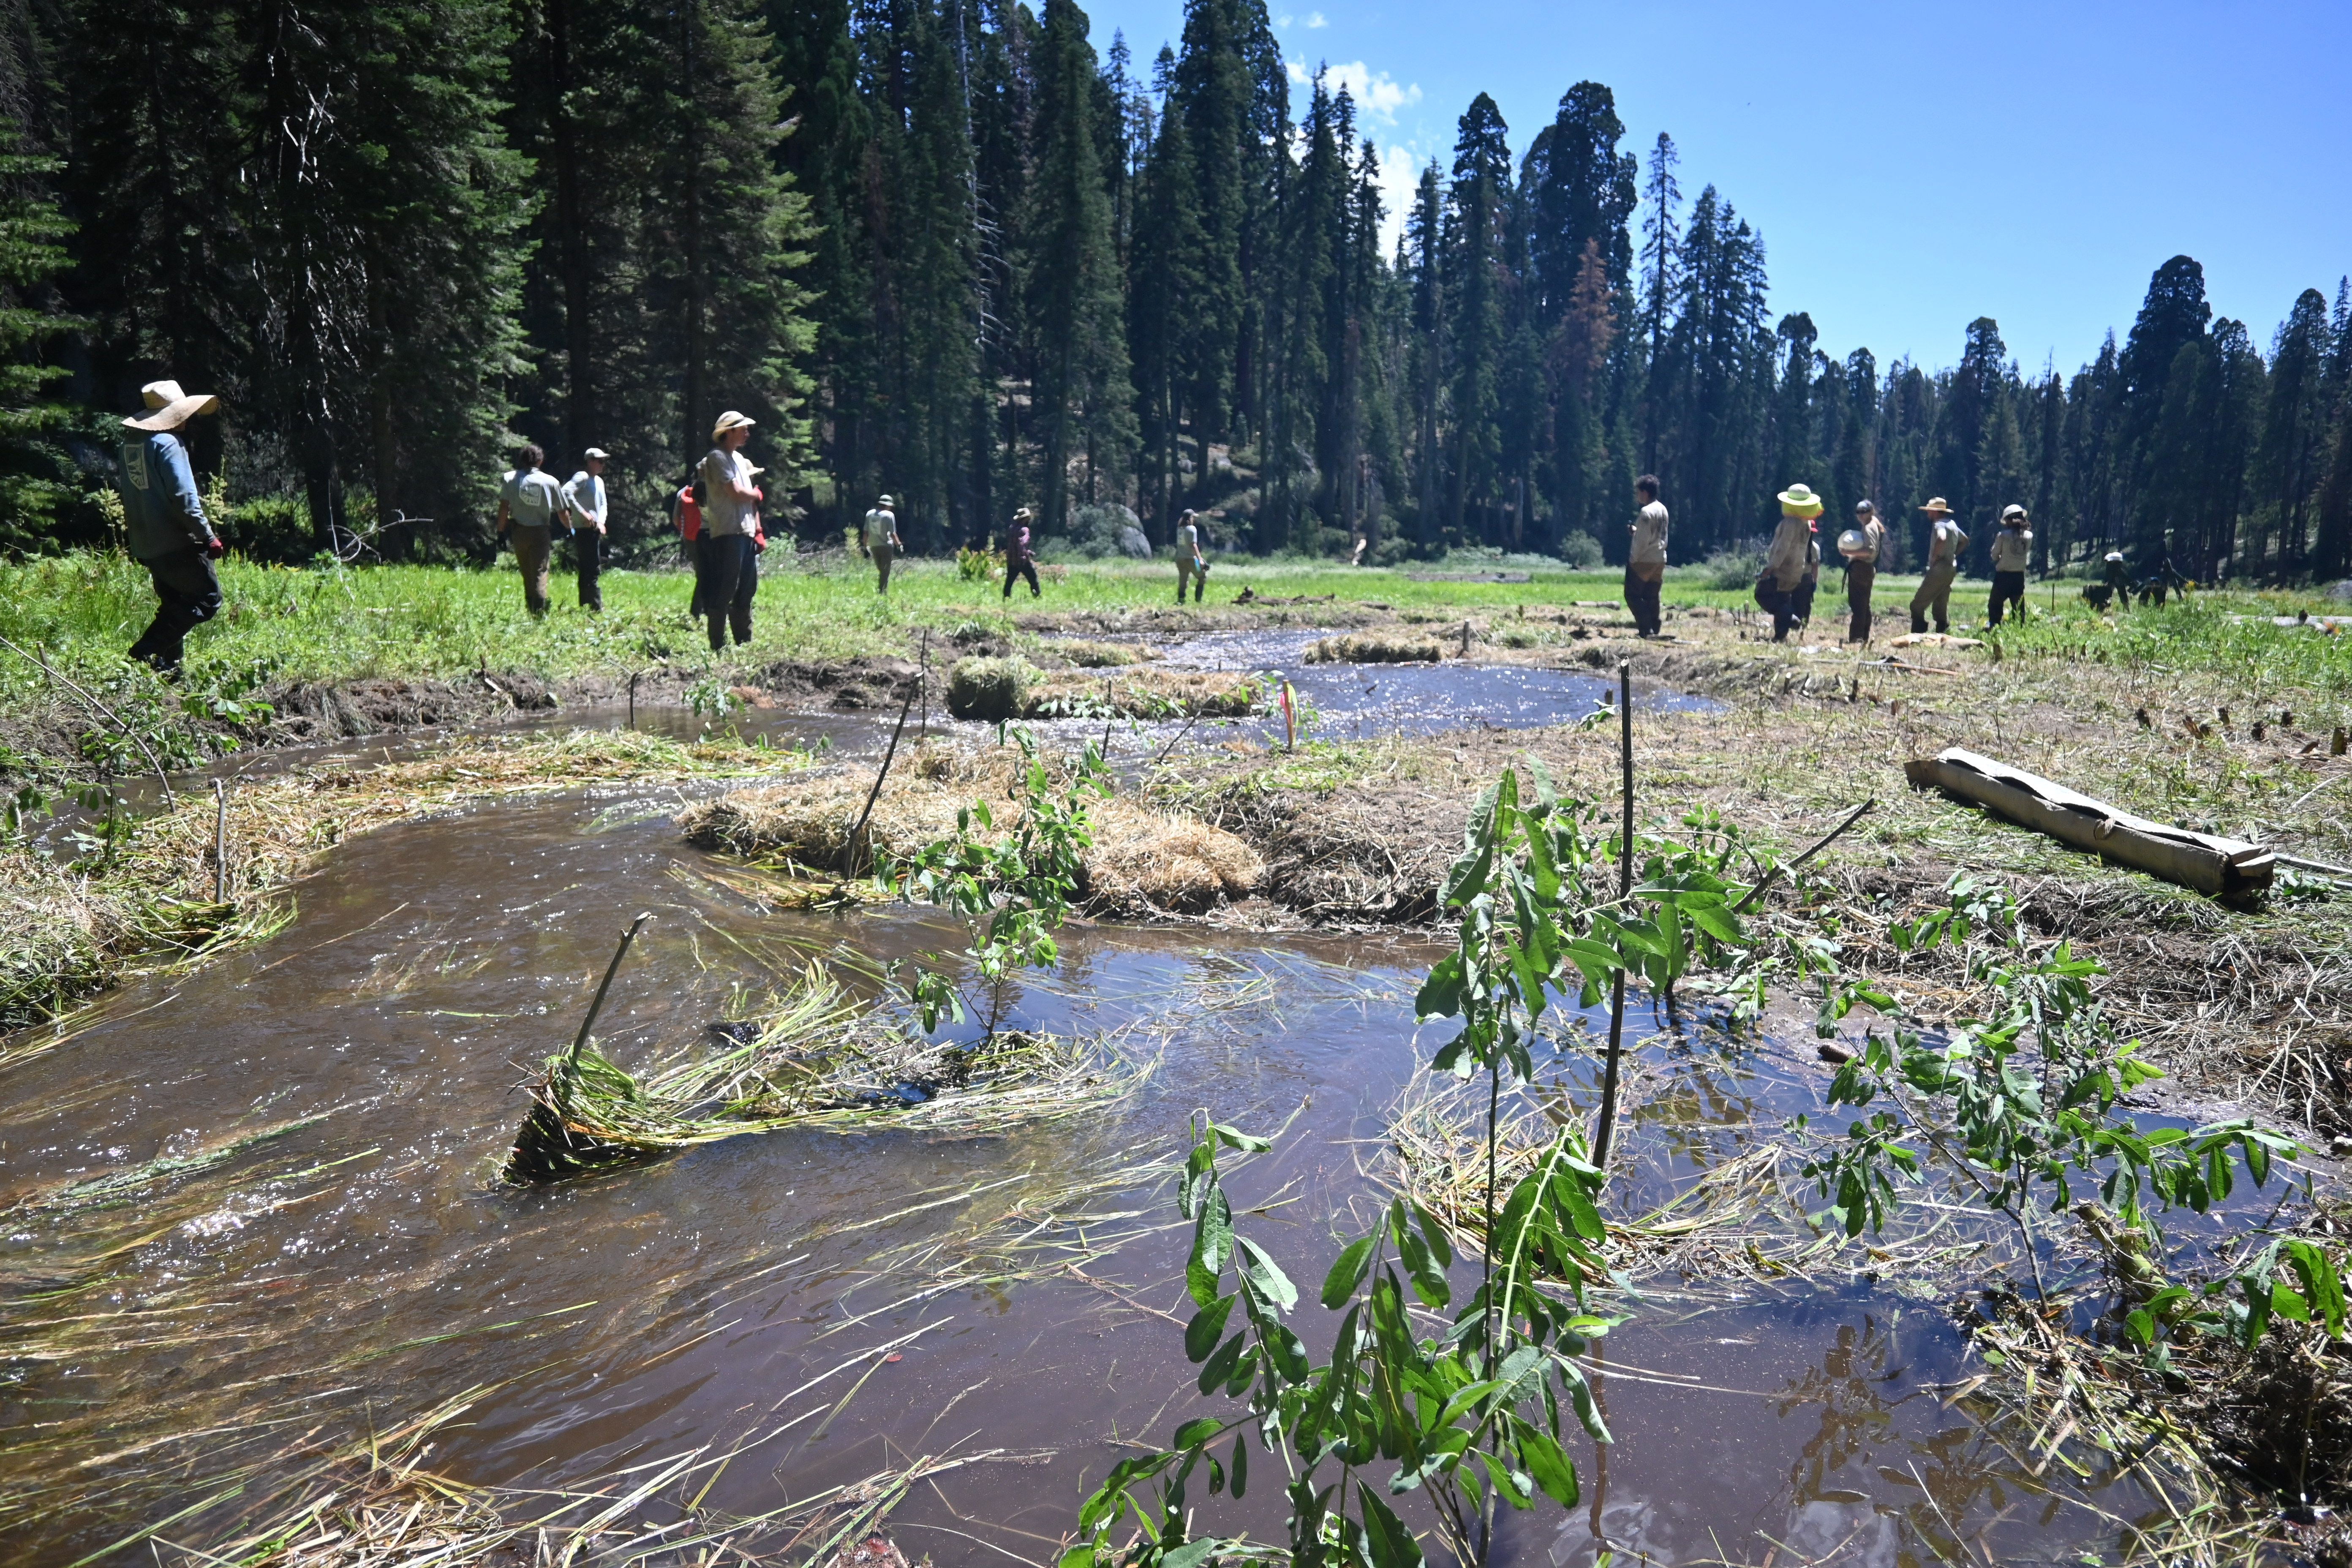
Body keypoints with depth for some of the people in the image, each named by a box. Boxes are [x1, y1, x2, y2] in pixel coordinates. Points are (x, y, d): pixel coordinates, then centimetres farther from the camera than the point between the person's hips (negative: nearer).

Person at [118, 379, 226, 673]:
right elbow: (183, 496, -20)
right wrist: (209, 537, -16)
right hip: (176, 542, -9)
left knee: (175, 605, 17)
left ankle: (166, 666, 15)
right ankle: (145, 651, -11)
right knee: (208, 600, -3)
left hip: (145, 545, 9)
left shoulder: (130, 442, 12)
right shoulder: (166, 443, -16)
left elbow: (131, 496, 19)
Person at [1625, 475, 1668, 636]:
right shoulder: (1662, 509, 10)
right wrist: (1636, 530, 11)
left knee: (1633, 595, -1)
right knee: (1652, 597, 12)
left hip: (1643, 561, -8)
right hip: (1659, 559, 8)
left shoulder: (1646, 512, -18)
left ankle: (1646, 629, -8)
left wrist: (1633, 559, -11)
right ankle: (1654, 629, 12)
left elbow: (1643, 540, -19)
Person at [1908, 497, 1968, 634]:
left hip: (1939, 570, -10)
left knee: (1918, 605, -8)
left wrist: (1934, 558, -23)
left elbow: (1941, 539, -36)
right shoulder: (1952, 524, 16)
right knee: (1941, 607, 15)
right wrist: (1952, 555, 20)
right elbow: (1965, 541, 29)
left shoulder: (1939, 525, -14)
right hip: (1951, 568, 10)